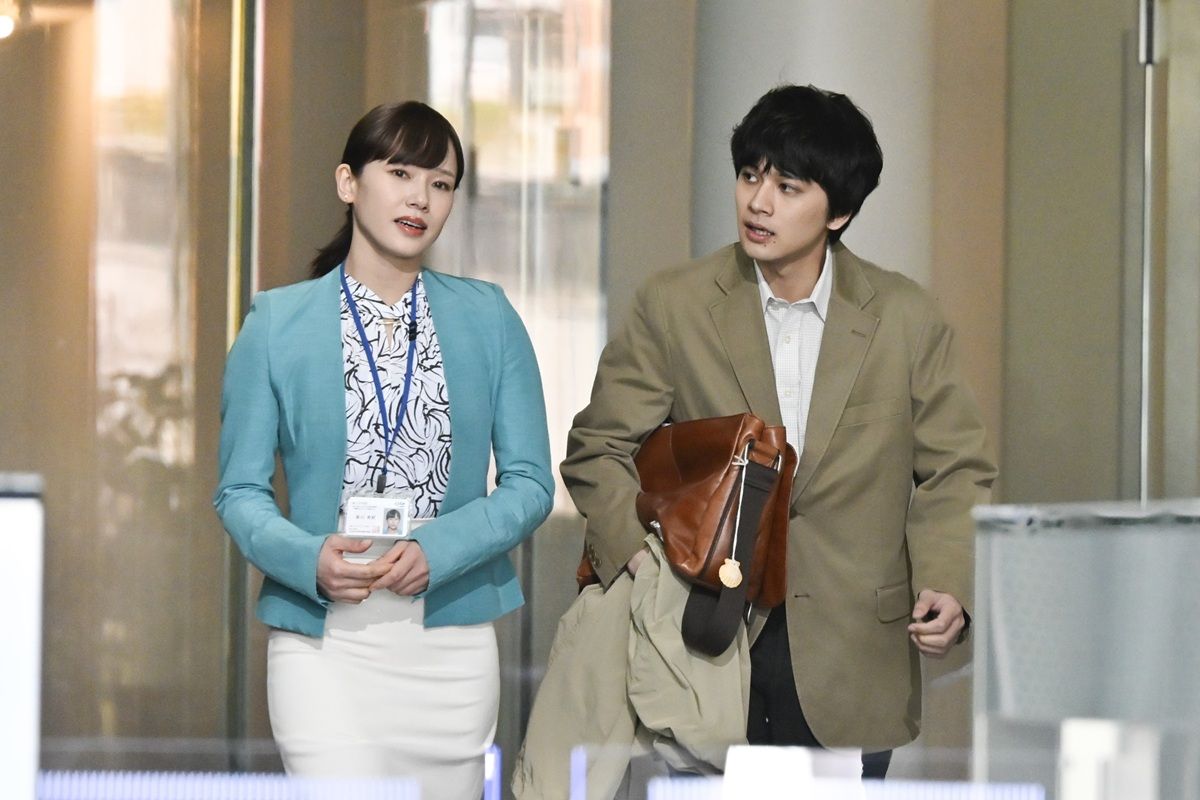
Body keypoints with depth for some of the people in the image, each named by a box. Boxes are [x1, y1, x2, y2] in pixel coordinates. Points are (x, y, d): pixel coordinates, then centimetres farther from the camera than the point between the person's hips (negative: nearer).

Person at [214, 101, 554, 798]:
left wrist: (436, 550, -12)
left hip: (453, 642, 2)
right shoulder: (277, 323, 3)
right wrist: (309, 559, -17)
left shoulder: (487, 318, 7)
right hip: (325, 642, -2)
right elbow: (241, 492, 3)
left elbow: (530, 484, 5)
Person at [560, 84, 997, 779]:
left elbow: (956, 474, 6)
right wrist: (635, 550, -12)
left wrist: (948, 585, -12)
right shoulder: (673, 307, 2)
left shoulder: (908, 319, 2)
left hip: (850, 669, 0)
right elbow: (600, 449, 7)